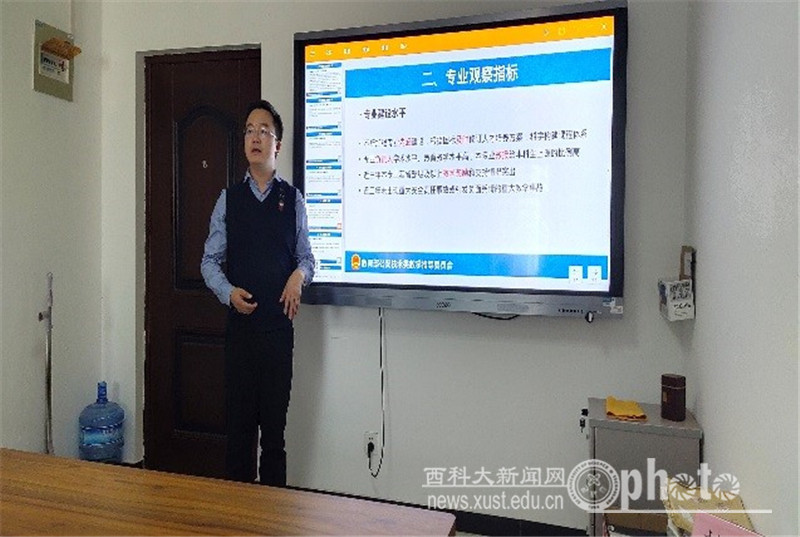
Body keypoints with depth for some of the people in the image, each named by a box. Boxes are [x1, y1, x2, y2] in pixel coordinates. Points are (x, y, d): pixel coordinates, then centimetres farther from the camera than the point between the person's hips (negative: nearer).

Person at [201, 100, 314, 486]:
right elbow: (210, 260, 5)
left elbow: (306, 256, 9)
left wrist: (300, 274, -12)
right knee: (239, 418, 8)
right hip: (240, 321, 1)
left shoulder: (292, 199, 5)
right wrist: (228, 292, -12)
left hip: (279, 323, 0)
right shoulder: (229, 199, 5)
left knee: (275, 418, 8)